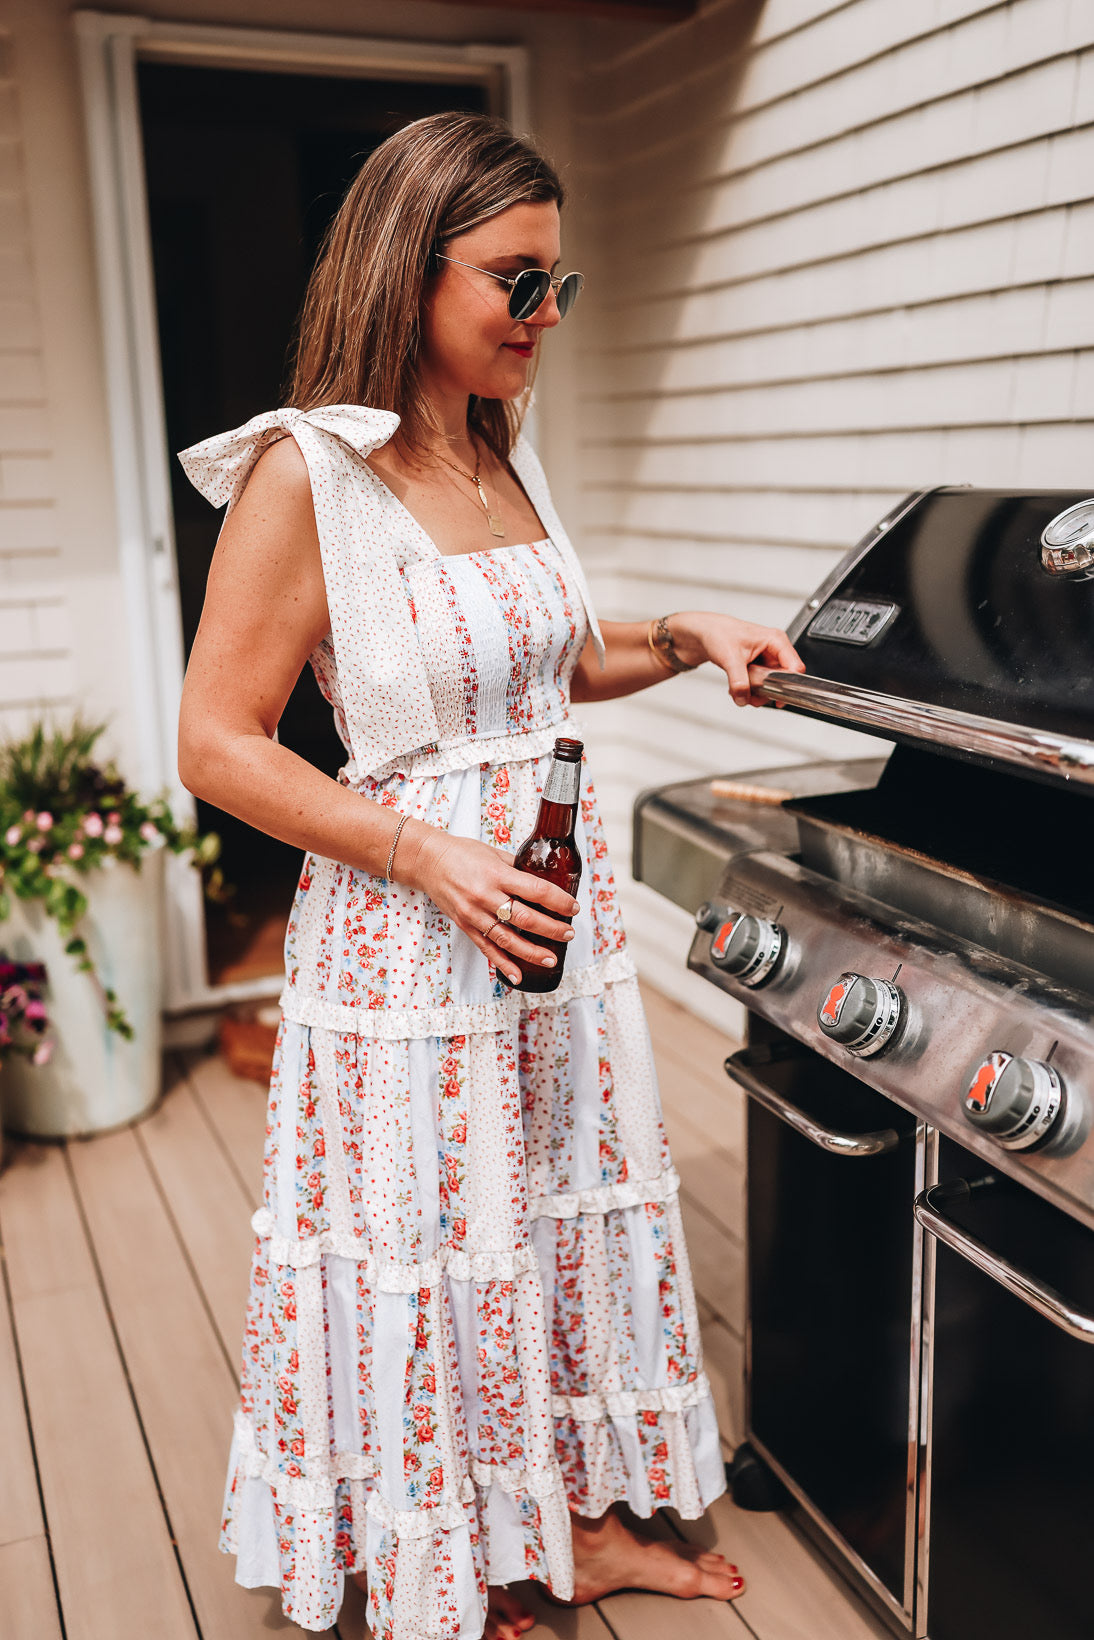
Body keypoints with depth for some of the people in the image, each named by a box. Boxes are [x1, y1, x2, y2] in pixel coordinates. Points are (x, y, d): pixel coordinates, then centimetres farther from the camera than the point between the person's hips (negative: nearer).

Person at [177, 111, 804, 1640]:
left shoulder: (504, 455, 7)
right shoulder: (306, 474, -15)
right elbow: (217, 743, -14)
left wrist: (687, 639, 4)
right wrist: (429, 857, -21)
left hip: (560, 905, 7)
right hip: (409, 932, -7)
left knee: (569, 1212, 18)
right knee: (435, 1255, 9)